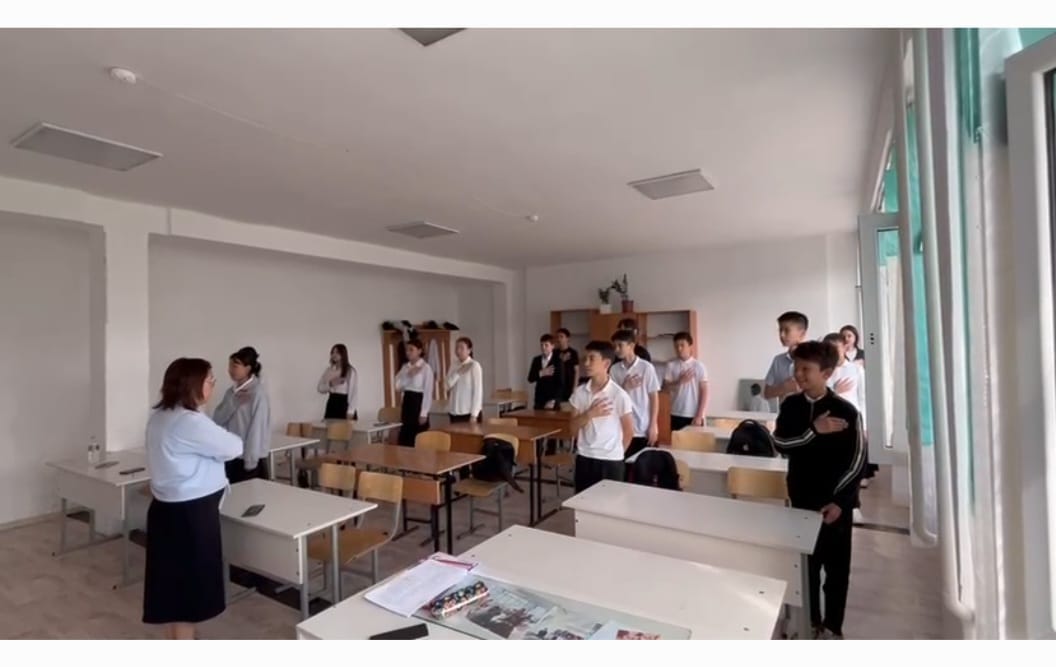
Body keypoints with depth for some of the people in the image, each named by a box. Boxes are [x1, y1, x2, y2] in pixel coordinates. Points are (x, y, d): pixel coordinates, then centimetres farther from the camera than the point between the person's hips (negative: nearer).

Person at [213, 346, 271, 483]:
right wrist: (233, 402, -14)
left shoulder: (258, 393, -15)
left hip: (250, 460, -7)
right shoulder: (231, 392, 7)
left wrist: (250, 462, -15)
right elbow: (217, 420, 2)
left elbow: (257, 429, -16)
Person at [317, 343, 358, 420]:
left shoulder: (351, 371, -5)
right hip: (332, 404, 5)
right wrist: (330, 384, -10)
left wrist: (350, 411, -14)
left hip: (345, 404, -5)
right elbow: (320, 388, 11)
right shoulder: (329, 370, 10)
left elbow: (353, 392, -8)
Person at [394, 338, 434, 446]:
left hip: (418, 402, -6)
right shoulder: (405, 367, 10)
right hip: (407, 402, 6)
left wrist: (424, 413, -15)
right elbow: (398, 386, 2)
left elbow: (428, 392, -13)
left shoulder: (426, 368, -10)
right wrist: (408, 375, -13)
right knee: (404, 440, 9)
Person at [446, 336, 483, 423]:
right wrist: (458, 372, -13)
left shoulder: (474, 365, -8)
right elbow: (448, 385, -2)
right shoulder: (454, 367, 9)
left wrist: (474, 414, -14)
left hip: (469, 412, -5)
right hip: (454, 412, 5)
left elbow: (478, 391, -11)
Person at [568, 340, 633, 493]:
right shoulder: (579, 392, 0)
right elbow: (573, 428, 0)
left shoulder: (619, 395, -12)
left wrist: (616, 453, 8)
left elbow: (629, 431, -1)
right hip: (584, 459, 4)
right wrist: (589, 414, -15)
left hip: (610, 461, -3)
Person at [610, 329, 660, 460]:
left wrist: (653, 426, -8)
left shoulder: (646, 367, -7)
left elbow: (654, 397, -5)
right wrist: (624, 388, -15)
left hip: (644, 429, -3)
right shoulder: (614, 369, 2)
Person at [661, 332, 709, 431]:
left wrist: (699, 416, -11)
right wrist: (680, 381, -16)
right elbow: (665, 388, 0)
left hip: (694, 415, -2)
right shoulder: (671, 366, 1)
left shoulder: (699, 366, -4)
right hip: (677, 415, 2)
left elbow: (704, 392, -6)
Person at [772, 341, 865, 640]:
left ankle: (832, 626, 27)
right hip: (801, 499, 3)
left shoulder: (846, 411, -12)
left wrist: (839, 501, -17)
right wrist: (813, 431, -23)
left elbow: (856, 462, -12)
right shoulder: (790, 405, -1)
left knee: (836, 566, 10)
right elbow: (780, 443, -10)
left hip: (834, 502, -3)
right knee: (804, 562, 13)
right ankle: (809, 620, 31)